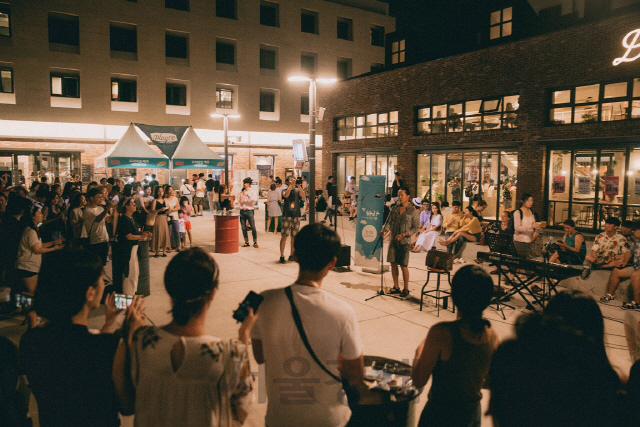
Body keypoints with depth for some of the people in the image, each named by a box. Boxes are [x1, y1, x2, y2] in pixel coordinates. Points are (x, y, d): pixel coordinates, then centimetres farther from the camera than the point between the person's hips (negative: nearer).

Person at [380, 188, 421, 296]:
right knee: (393, 264, 8)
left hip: (405, 242, -5)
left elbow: (416, 227, -6)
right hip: (394, 241, 5)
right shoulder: (395, 209, 8)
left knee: (404, 266, -3)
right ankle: (396, 287, 21)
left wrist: (403, 234, -16)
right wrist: (384, 230, -14)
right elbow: (389, 222, 7)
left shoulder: (413, 211, -5)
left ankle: (406, 289, 11)